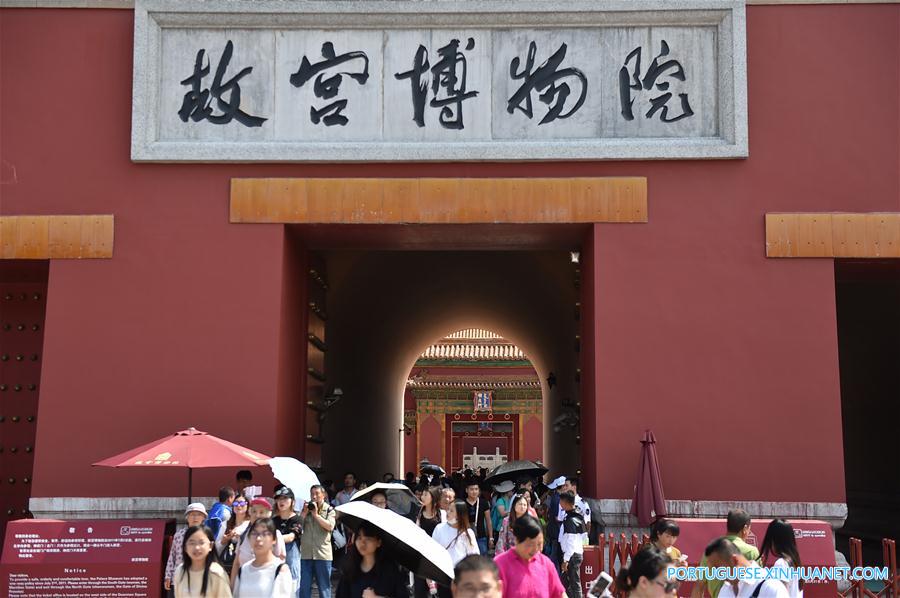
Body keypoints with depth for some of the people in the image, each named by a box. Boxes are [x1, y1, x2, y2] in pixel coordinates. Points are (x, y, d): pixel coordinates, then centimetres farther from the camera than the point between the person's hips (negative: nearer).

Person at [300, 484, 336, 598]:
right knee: (304, 586, 6)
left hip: (322, 553, -2)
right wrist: (304, 513, -8)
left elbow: (330, 526, -12)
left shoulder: (329, 510, 3)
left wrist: (316, 514, -14)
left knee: (324, 586, 6)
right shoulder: (306, 508, 11)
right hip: (306, 553, 2)